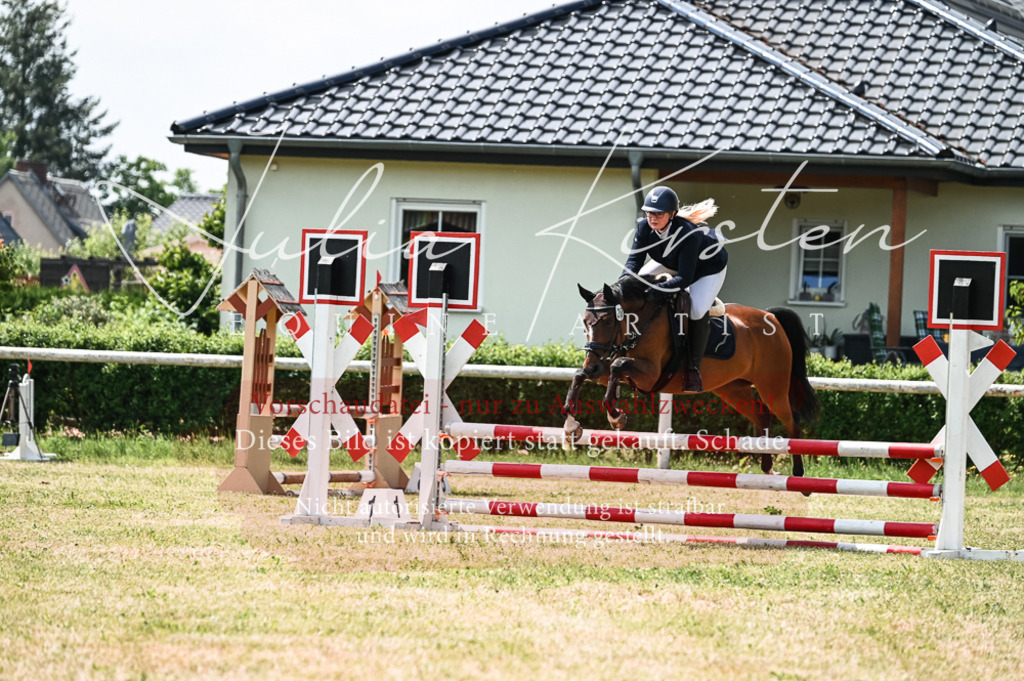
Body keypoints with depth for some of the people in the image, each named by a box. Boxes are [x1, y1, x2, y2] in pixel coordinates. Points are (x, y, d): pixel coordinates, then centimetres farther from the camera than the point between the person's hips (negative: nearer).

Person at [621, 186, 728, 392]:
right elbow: (635, 259, -22)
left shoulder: (688, 234, -42)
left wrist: (657, 290, -54)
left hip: (709, 267, -7)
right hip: (672, 263, 7)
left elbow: (684, 278, -42)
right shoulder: (644, 227, -26)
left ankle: (694, 369, -16)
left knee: (697, 310, -28)